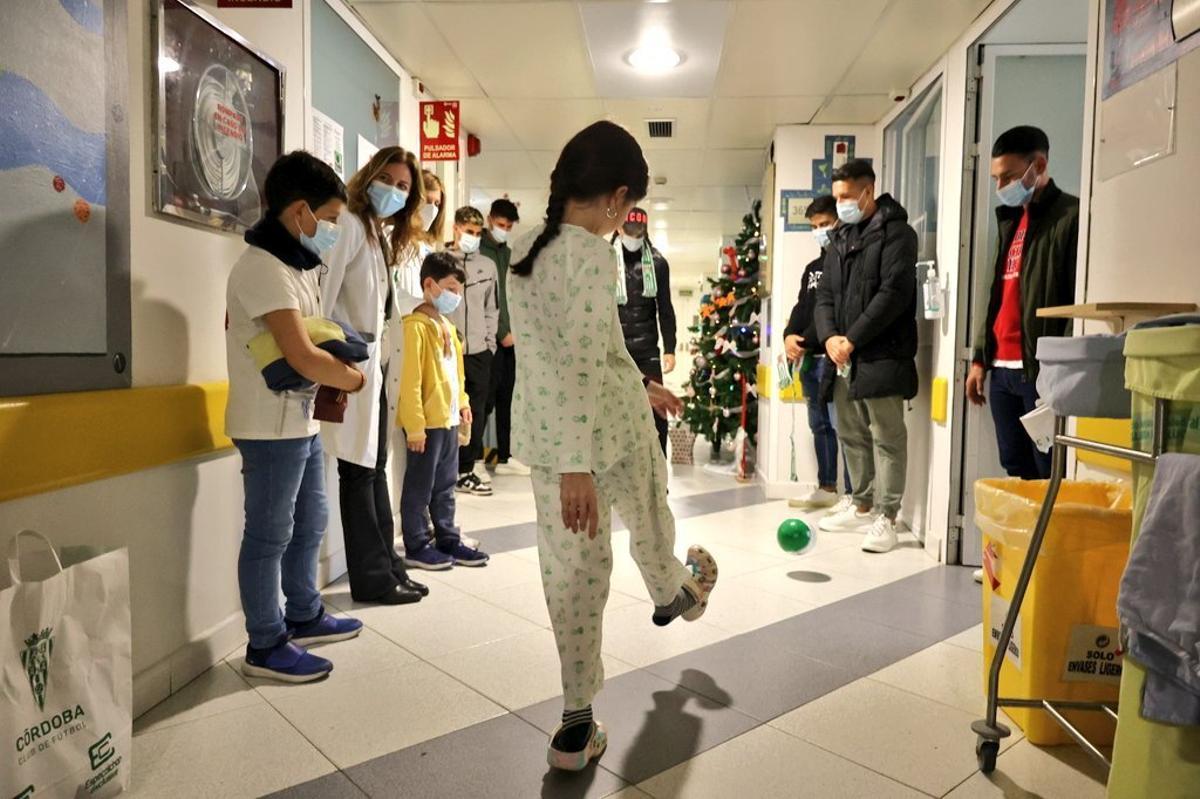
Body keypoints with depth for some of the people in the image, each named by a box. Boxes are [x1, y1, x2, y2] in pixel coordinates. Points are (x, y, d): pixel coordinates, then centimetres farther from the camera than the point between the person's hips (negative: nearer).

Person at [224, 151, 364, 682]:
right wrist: (352, 379, -9)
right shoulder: (264, 268, -19)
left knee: (309, 524, 20)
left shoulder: (295, 265, 13)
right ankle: (266, 646, 16)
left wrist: (334, 380, 3)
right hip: (272, 427, -10)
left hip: (302, 421, 10)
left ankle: (304, 617, 36)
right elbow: (303, 357, -26)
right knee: (269, 536, 2)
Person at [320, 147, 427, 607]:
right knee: (358, 469, -2)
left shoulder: (382, 236, 18)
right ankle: (372, 578, 8)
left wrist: (383, 358, 8)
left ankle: (387, 568, 24)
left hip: (375, 363, 9)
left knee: (375, 466, 14)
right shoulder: (349, 224, -9)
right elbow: (324, 292, -19)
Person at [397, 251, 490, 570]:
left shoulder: (447, 326, 13)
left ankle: (448, 541, 27)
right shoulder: (416, 326, -15)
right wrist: (415, 425, -20)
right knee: (420, 488, 3)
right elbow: (410, 381, -19)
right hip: (426, 422, -9)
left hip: (448, 419, 9)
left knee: (446, 486, 17)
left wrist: (462, 402, 13)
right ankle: (416, 547, 15)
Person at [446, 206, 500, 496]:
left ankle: (468, 466, 15)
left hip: (479, 350, 3)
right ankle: (467, 467, 9)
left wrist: (490, 340, 8)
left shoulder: (488, 265, 12)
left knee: (477, 410, 5)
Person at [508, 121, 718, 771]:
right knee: (648, 518, 25)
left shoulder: (523, 249, 7)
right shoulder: (593, 254, -19)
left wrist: (642, 384, 23)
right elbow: (582, 364, -27)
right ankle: (675, 594, 58)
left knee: (570, 566, 11)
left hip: (542, 432, 6)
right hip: (607, 424, -6)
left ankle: (577, 723, 20)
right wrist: (578, 467, -27)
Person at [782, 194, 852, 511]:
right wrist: (789, 336, -2)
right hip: (810, 358, 8)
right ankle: (826, 488, 21)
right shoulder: (813, 268, 22)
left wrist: (806, 341, -15)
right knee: (820, 425, 12)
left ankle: (853, 494, -2)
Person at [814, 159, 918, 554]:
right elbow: (825, 293, 12)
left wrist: (852, 339, -16)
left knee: (887, 438, -2)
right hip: (843, 357, 8)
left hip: (882, 356, -7)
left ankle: (886, 518, 6)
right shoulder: (840, 237, 18)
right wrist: (829, 336, -6)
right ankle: (863, 506, 27)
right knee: (851, 435, 14)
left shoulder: (896, 232, -5)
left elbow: (893, 294, -15)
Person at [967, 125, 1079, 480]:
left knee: (1050, 473, -6)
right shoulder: (1010, 219, 20)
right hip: (1002, 369, 8)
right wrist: (980, 358, 17)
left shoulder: (1070, 216, -5)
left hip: (1042, 370, -8)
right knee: (1016, 469, 12)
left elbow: (1079, 300, -12)